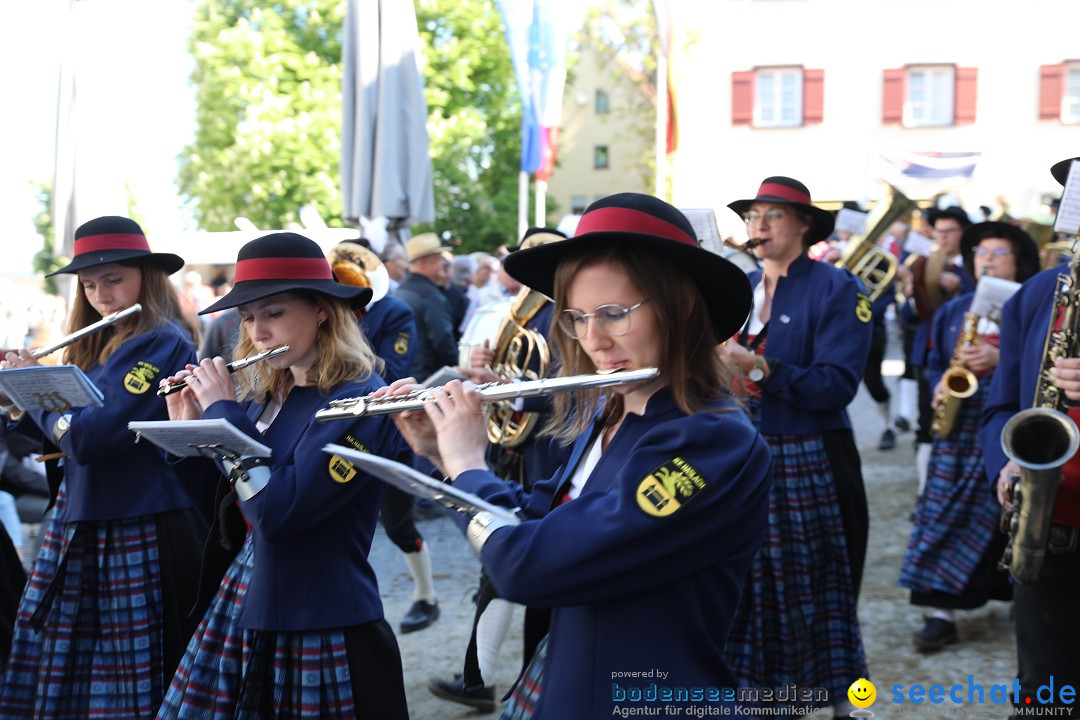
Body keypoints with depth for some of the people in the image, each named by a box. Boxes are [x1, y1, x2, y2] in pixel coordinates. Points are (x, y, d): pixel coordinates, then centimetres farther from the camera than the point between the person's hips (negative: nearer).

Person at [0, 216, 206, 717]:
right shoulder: (97, 346, 15)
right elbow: (62, 432, 17)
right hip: (81, 526, 9)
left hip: (141, 534, -9)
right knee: (57, 675, 11)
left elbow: (90, 436, -22)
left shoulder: (162, 342, -14)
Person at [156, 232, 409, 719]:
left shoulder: (361, 401, -18)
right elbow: (224, 503, 15)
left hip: (324, 634, -7)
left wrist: (224, 412, -17)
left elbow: (278, 510, -26)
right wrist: (189, 428, 3)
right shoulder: (266, 394, 6)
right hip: (243, 611, 8)